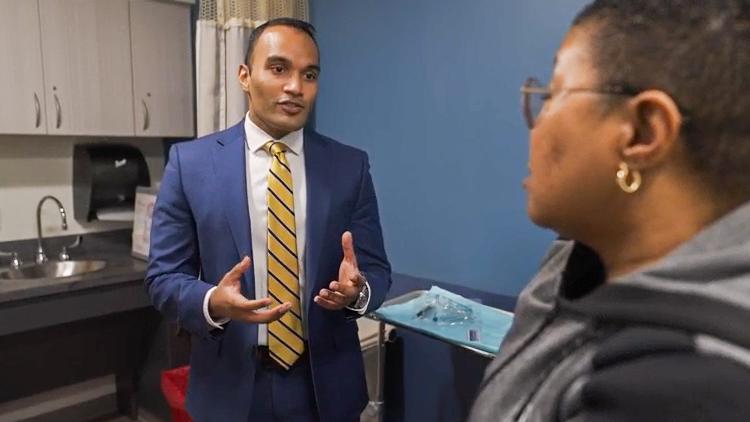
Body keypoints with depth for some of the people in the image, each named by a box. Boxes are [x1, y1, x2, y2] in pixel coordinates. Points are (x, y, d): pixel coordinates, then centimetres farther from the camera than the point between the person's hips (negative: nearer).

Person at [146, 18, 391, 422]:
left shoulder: (350, 165, -3)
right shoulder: (190, 161, -6)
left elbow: (376, 269, 0)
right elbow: (163, 275, -3)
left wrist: (357, 289, -22)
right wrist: (213, 303, -23)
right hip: (230, 384, -1)